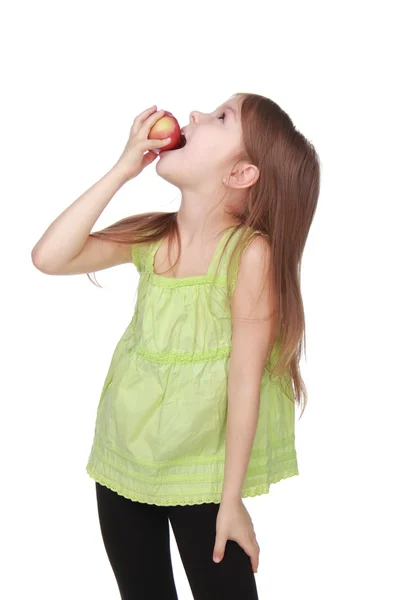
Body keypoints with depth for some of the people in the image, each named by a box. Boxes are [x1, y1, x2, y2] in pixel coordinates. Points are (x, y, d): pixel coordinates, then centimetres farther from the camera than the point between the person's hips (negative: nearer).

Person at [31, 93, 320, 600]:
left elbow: (244, 381, -18)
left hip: (201, 474, -5)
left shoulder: (250, 251, -20)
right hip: (121, 462, 5)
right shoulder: (148, 236, -4)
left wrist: (231, 500, -13)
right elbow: (49, 258, -12)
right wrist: (122, 170, -14)